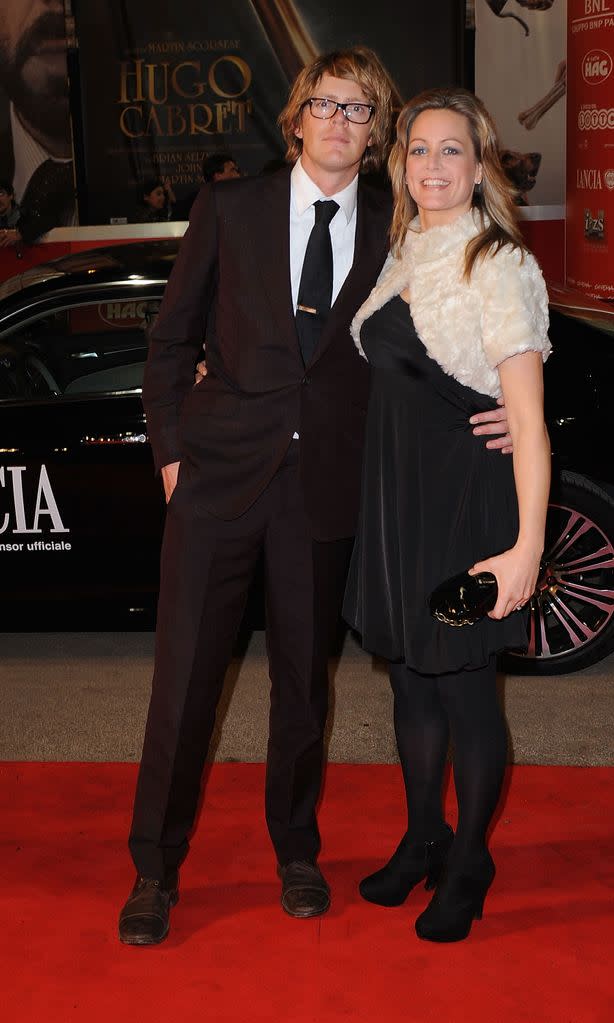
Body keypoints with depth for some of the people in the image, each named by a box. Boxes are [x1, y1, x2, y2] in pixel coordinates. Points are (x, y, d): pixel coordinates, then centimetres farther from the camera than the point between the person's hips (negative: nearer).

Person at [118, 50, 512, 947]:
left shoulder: (394, 231, 6)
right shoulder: (229, 208, 3)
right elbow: (173, 338, 7)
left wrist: (495, 413, -6)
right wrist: (169, 446, 0)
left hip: (324, 486, 1)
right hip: (221, 473, -1)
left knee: (305, 678, 13)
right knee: (185, 675, 3)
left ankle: (296, 849, 33)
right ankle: (156, 870, 19)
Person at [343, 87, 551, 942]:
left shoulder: (499, 267, -13)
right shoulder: (404, 256, 9)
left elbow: (529, 417, -17)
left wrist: (528, 545, -24)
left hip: (469, 502, -7)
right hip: (394, 499, 7)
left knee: (465, 694, 5)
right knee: (411, 681, 17)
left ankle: (468, 867, 26)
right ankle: (422, 842, 36)